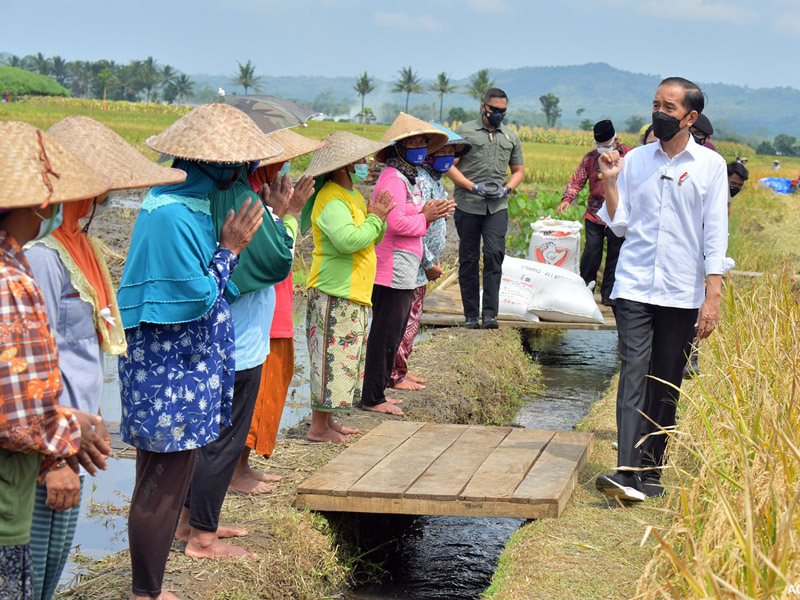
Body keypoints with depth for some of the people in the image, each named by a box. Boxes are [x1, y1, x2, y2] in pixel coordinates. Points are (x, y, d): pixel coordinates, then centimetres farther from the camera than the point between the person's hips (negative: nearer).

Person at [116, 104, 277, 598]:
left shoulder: (187, 201, 10)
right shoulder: (172, 215, -21)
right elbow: (196, 298, -21)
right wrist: (230, 249, -12)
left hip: (176, 367, 10)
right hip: (172, 374, -10)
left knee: (161, 478, 16)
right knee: (164, 484, -1)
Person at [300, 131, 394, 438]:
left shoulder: (352, 195, 17)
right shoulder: (331, 200, -16)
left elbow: (370, 238, 23)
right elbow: (349, 240, -30)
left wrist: (379, 219, 4)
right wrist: (374, 218, -16)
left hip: (353, 294, 11)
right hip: (334, 295, -11)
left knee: (347, 358, 15)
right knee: (333, 358, -8)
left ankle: (328, 419, 23)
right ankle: (318, 427, -2)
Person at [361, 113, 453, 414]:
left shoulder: (408, 176, 18)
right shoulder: (392, 178, -14)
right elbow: (396, 223, -24)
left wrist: (429, 212, 3)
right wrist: (424, 217, -10)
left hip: (405, 272, 11)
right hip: (393, 269, -11)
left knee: (392, 334, 16)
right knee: (385, 335, -5)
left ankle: (377, 392, 24)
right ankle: (372, 398, 2)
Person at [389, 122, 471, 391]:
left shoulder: (435, 179, 13)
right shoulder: (419, 180, -20)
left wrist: (433, 261, 17)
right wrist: (429, 263, -17)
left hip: (420, 266, 10)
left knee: (411, 319, 17)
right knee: (406, 321, -3)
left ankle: (399, 370, 26)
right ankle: (394, 376, 5)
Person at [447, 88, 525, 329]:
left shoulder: (511, 137, 15)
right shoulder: (465, 131, 3)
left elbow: (519, 170, 22)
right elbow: (448, 165, 0)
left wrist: (507, 188, 1)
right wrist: (474, 187, -11)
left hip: (497, 207, 2)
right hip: (468, 206, -2)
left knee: (494, 253, -14)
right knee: (469, 260, 3)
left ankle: (490, 313, -13)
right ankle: (471, 315, 10)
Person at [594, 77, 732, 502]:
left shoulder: (710, 165, 3)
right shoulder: (634, 160, 8)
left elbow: (715, 235, 1)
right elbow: (619, 224, 10)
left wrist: (713, 297, -5)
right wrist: (609, 181, -3)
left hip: (682, 292, 0)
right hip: (634, 287, 1)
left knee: (666, 385, 5)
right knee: (634, 374, -11)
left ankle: (651, 470, 15)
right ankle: (627, 471, -18)